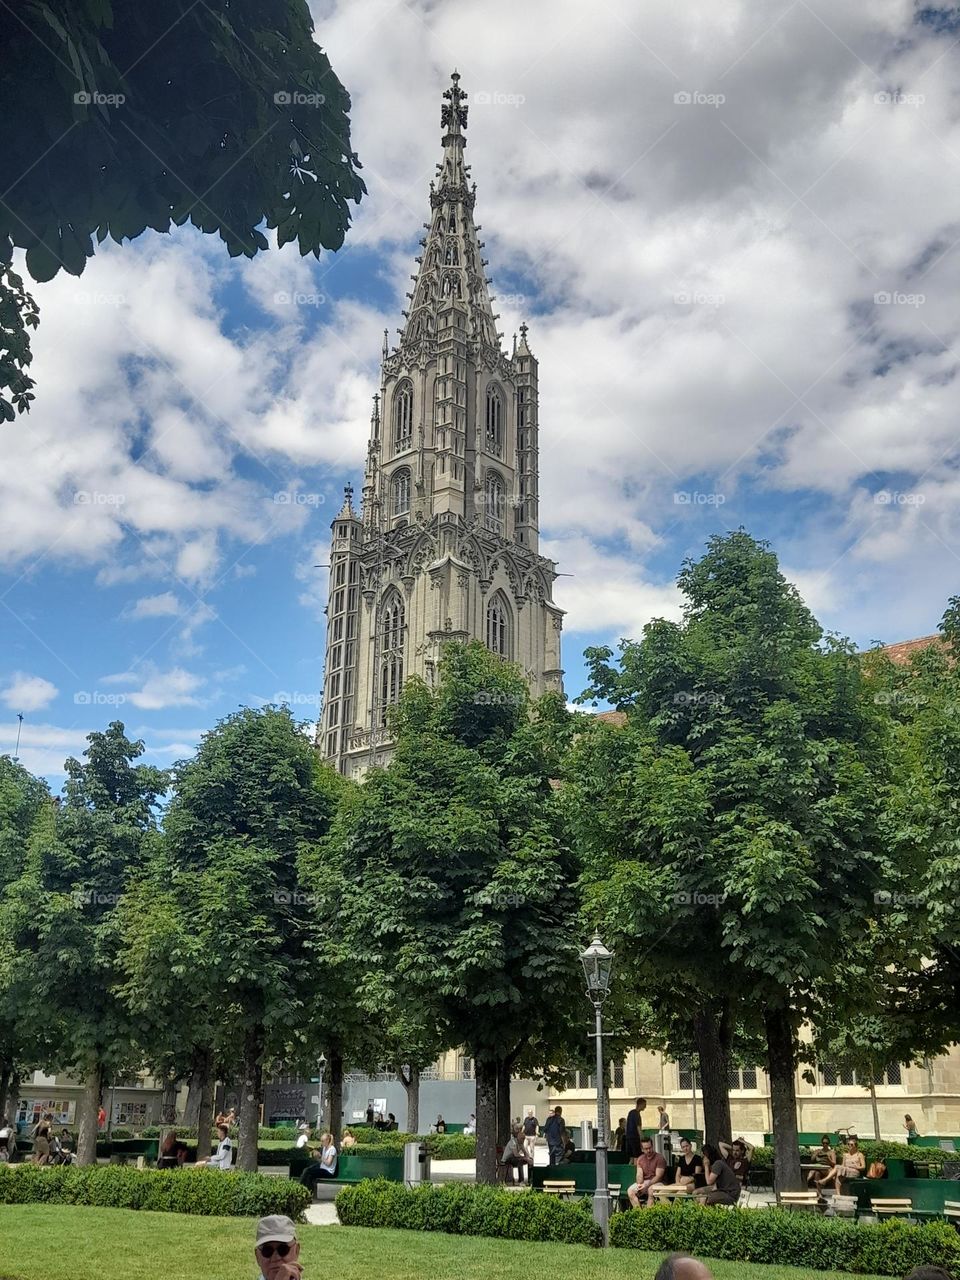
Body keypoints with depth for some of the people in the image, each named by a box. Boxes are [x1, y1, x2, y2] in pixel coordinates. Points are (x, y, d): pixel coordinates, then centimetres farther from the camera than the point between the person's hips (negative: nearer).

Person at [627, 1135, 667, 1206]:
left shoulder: (659, 1158, -6)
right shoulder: (640, 1159, 10)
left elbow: (658, 1176, -14)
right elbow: (639, 1175, 2)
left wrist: (647, 1184, -26)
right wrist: (639, 1184, -20)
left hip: (656, 1182, -5)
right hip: (644, 1182, 5)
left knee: (651, 1189, -38)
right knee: (630, 1191, -21)